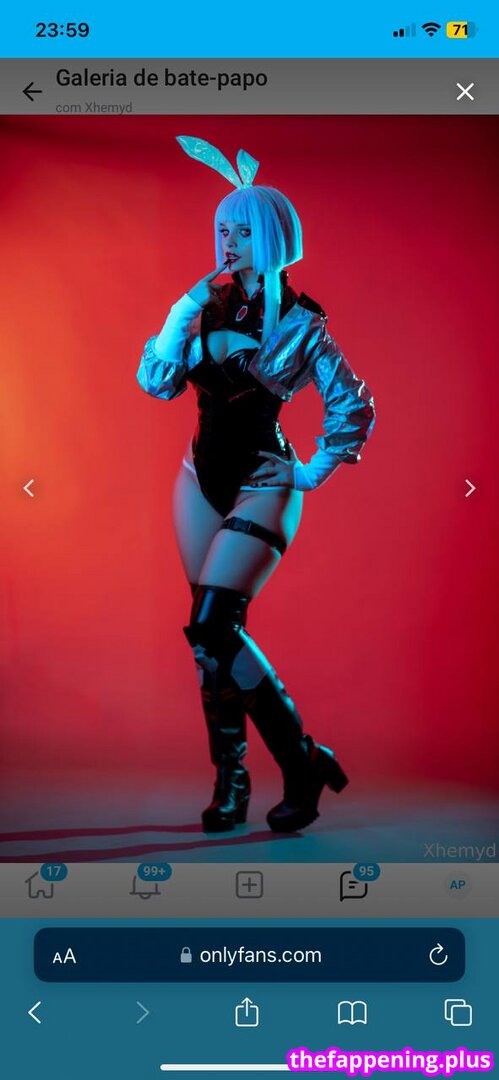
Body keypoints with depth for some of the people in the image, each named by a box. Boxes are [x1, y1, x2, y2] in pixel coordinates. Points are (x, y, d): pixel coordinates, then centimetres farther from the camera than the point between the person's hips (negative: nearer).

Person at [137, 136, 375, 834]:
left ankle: (304, 764, -3)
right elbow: (157, 382, -1)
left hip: (261, 483, -6)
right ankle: (230, 782, 17)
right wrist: (187, 308, -9)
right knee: (214, 634, 6)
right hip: (203, 476, 6)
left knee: (211, 627, -17)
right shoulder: (208, 308, 7)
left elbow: (356, 409, -2)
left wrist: (312, 474, -4)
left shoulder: (299, 323, -7)